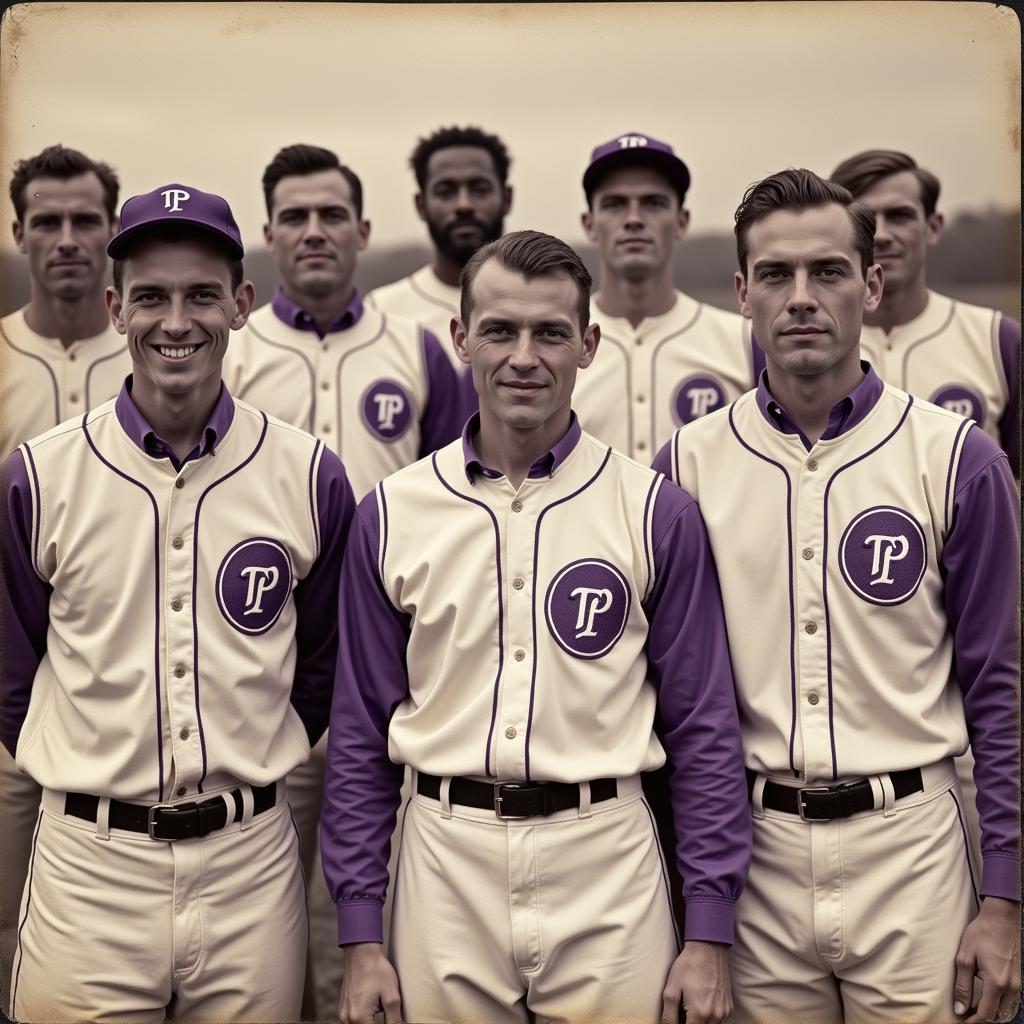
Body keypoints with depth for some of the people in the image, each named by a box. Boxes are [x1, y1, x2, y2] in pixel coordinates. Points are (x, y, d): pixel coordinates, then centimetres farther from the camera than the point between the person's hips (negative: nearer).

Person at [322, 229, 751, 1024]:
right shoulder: (391, 514, 2)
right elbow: (361, 732, 6)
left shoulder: (658, 511, -2)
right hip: (445, 865, 1)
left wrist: (709, 935, -3)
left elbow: (703, 728, 0)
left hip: (607, 861, -1)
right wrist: (360, 936, 3)